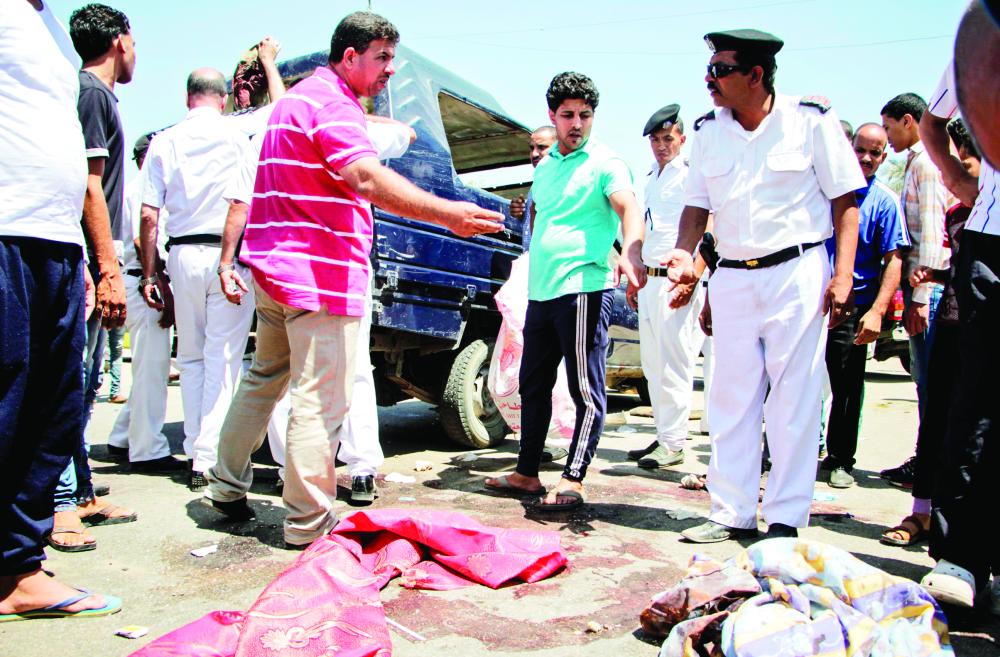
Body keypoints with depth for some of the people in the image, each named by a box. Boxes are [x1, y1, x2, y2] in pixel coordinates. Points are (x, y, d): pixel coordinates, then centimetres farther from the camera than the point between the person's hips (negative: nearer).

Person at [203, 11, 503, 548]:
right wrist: (447, 214, -40)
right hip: (320, 275, -11)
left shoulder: (299, 97, 22)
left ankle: (225, 485, 32)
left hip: (274, 267, 11)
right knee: (321, 402, -5)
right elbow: (366, 178, -31)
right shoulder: (331, 104, -12)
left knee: (263, 380, 21)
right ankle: (307, 525, 2)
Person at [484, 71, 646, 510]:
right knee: (533, 384, 13)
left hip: (584, 289, -8)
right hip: (540, 291, 8)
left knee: (586, 390, -3)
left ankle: (572, 481, 3)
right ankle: (527, 473, 25)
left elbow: (628, 207, -21)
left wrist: (630, 251, -41)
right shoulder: (544, 168, 19)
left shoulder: (605, 163, -4)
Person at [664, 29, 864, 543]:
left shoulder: (811, 120, -3)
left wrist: (842, 274, -10)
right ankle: (732, 513, 17)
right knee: (732, 400, 7)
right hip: (732, 278, 4)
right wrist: (685, 253, -7)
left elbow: (845, 201, -1)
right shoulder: (708, 131, 9)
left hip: (797, 273, -4)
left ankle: (785, 519, 10)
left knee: (794, 399, -1)